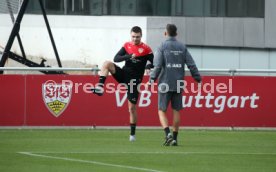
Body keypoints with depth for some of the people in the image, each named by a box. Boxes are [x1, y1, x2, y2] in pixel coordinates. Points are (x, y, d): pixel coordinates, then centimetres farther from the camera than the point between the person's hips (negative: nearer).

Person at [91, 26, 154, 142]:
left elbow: (153, 63, -4)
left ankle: (132, 134, 10)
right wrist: (128, 56, -21)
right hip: (124, 74, 3)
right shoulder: (127, 46, 5)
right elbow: (116, 58, -3)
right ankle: (100, 87, -29)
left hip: (134, 80, -3)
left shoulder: (146, 49, -5)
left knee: (132, 107, -1)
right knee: (107, 64, -21)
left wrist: (149, 66, -28)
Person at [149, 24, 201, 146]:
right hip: (178, 85, 3)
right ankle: (174, 138, 9)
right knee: (176, 111, 10)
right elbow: (191, 65, 2)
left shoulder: (162, 47, -4)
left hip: (165, 84, -3)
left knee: (162, 110, 3)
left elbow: (157, 66, -13)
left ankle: (168, 133, -17)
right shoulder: (182, 47, 6)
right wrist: (198, 80, 9)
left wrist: (152, 80, -9)